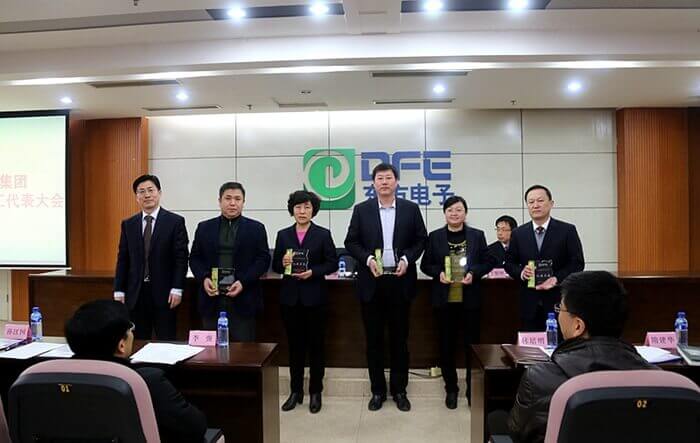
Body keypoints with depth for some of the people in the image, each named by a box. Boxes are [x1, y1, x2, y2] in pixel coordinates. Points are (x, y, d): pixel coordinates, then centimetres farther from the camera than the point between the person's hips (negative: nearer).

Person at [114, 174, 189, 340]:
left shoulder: (175, 221, -2)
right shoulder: (128, 224, 9)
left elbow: (181, 258, -5)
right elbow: (122, 259, 9)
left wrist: (177, 289, -11)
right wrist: (119, 291, 3)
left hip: (164, 293, -3)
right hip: (135, 294, 3)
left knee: (166, 342, 4)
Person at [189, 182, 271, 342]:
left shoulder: (256, 228, 4)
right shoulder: (204, 228, 11)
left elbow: (263, 259, -1)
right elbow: (194, 258, 12)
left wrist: (243, 282, -13)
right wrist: (204, 278, -6)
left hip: (243, 300, -2)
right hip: (212, 298, 2)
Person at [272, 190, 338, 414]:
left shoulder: (323, 234, 0)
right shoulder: (283, 235, 7)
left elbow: (332, 263, -3)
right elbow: (275, 265, 8)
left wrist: (312, 272, -16)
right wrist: (283, 263, -14)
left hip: (314, 296, -2)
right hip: (290, 297, 2)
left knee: (316, 344, 6)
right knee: (294, 345, 11)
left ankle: (315, 392, 19)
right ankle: (295, 391, 24)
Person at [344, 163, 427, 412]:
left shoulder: (410, 209, 5)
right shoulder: (362, 210, 4)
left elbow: (421, 240, 6)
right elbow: (351, 242, 3)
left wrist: (407, 259, -9)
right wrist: (368, 259, -12)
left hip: (400, 280, 0)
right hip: (372, 281, 0)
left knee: (399, 337, 8)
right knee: (374, 338, 7)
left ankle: (399, 390, 23)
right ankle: (377, 390, 21)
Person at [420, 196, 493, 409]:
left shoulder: (477, 235, 3)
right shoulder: (435, 237, 3)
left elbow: (488, 262, 3)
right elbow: (425, 264, 5)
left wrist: (474, 273, -14)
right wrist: (438, 273, -14)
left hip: (470, 299, 0)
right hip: (444, 299, 0)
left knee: (472, 344, 8)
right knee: (447, 345, 8)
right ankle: (451, 389, 24)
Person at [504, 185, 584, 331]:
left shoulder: (567, 230, 0)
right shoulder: (518, 233, 7)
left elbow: (577, 263, -2)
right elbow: (509, 263, 10)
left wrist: (556, 279, -17)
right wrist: (521, 272, -11)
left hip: (559, 302, -2)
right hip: (529, 304, 2)